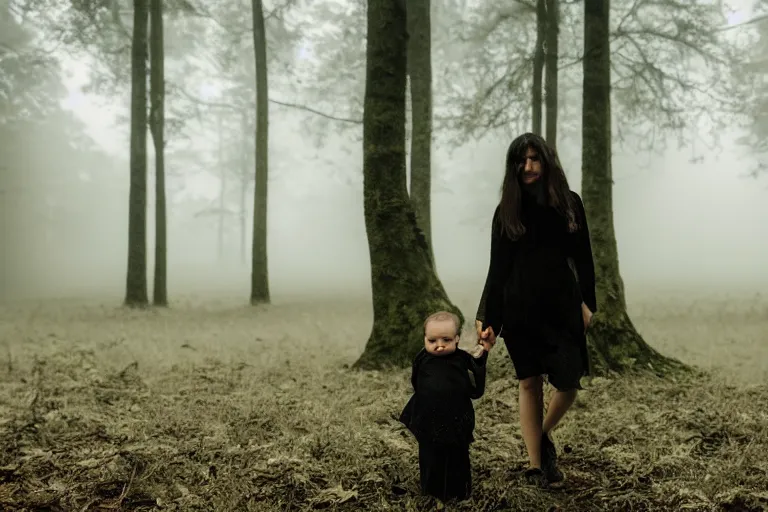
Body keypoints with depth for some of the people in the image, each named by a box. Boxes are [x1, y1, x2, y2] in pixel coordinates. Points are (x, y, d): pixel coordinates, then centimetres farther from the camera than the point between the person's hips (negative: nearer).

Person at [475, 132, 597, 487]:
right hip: (520, 309, -1)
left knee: (569, 383, -1)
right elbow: (497, 269, 1)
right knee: (530, 383, 5)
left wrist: (587, 302, -3)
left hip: (562, 306, 1)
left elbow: (583, 259, 7)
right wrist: (486, 318, -4)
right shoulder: (506, 211, 1)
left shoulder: (569, 203, 4)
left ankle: (543, 435, 29)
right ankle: (535, 464, 16)